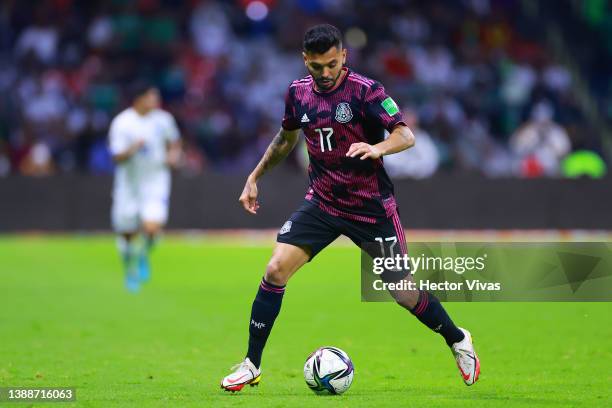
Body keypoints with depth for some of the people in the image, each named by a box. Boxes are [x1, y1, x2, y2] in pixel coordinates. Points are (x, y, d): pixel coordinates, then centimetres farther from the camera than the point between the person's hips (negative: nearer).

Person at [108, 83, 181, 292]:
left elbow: (174, 142, 18)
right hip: (129, 183, -1)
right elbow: (118, 157, -16)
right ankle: (131, 271, 33)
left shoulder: (163, 120, -2)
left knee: (152, 227, -19)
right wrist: (132, 149, -33)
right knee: (128, 233, 6)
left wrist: (174, 154, -2)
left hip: (156, 181, 1)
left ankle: (144, 256, 13)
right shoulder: (121, 123, -12)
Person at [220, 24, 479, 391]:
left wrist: (377, 148, -41)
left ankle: (458, 340, 28)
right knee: (276, 270, -13)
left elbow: (406, 136, -21)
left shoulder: (365, 90, -15)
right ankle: (251, 366, -3)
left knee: (403, 292, 0)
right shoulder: (298, 93, 1)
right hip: (321, 203, 4)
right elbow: (286, 139, 20)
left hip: (371, 206, -4)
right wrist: (255, 177, 20)